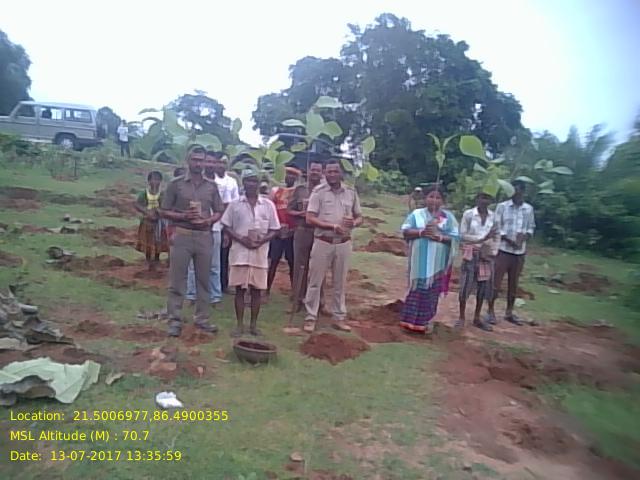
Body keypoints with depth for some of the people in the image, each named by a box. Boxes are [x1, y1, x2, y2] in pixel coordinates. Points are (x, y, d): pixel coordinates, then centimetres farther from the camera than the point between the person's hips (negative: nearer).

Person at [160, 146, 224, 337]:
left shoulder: (211, 186, 8)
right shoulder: (176, 184, 1)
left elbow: (219, 212, 11)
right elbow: (164, 211, 2)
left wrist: (209, 220, -9)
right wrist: (183, 216, -14)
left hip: (205, 236, 3)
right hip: (182, 235, -2)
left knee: (203, 280, 9)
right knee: (177, 280, 1)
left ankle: (202, 318, 20)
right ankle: (175, 320, 8)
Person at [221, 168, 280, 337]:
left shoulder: (268, 204, 3)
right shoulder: (235, 204, 2)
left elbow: (275, 229, 4)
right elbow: (226, 226, 3)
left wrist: (262, 240, -14)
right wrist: (241, 239, -12)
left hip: (260, 253, 1)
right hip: (239, 252, 0)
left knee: (257, 289, 6)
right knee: (239, 289, 3)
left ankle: (254, 324, 18)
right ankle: (239, 324, 13)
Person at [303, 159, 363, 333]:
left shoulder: (351, 193, 6)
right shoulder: (318, 192, -4)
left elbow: (359, 217, 12)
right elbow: (310, 219, -11)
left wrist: (354, 223, -12)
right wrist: (333, 226, -20)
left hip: (343, 243, 3)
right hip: (323, 242, -3)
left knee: (340, 282, 12)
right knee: (315, 281, 3)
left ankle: (339, 317, 23)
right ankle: (311, 318, 13)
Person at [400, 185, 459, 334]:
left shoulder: (448, 217, 3)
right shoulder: (416, 214, 3)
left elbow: (454, 238, -2)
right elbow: (405, 231, -3)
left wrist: (439, 236, -18)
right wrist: (421, 232, -17)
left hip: (437, 262, 1)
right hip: (419, 261, -1)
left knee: (431, 291, 7)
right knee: (416, 289, 3)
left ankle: (424, 320, 21)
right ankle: (412, 320, 14)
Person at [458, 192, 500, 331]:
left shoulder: (493, 216, 4)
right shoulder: (468, 214, -8)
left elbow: (497, 235, 9)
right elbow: (462, 235, -11)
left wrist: (494, 252, -3)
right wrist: (481, 238, -20)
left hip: (486, 254, 4)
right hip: (471, 254, -4)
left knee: (483, 286, 9)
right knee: (466, 285, -2)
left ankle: (477, 318, 21)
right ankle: (461, 317, 13)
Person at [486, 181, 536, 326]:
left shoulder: (529, 209, 6)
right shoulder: (502, 206, -4)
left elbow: (531, 229, 10)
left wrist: (524, 236, -12)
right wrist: (509, 240, -19)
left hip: (520, 252, 4)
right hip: (503, 250, -4)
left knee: (514, 283, 12)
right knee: (496, 282, -1)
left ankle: (509, 312, 24)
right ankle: (491, 311, 11)